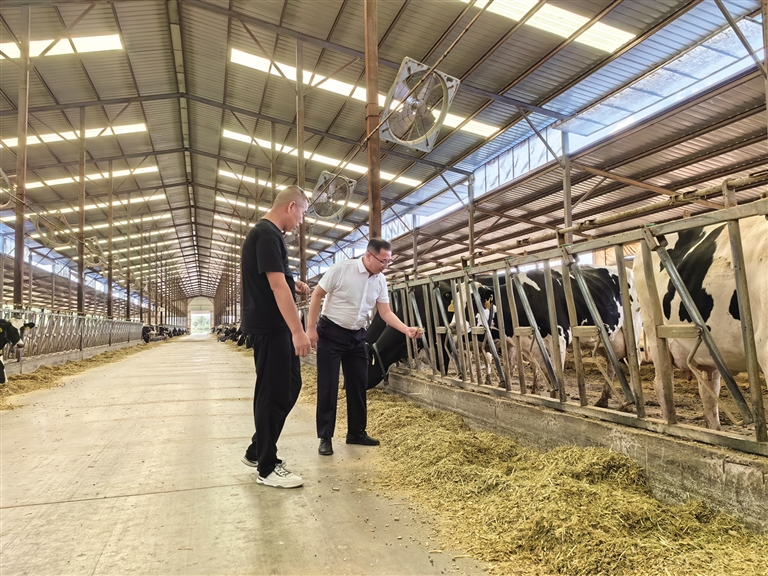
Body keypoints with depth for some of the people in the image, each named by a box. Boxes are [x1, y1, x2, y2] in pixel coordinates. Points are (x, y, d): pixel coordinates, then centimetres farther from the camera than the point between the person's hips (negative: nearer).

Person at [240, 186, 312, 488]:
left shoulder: (267, 233, 17)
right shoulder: (267, 235, -15)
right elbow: (276, 285, -23)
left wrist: (293, 285, 12)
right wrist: (298, 331, -24)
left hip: (275, 327, 10)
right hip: (269, 327, -10)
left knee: (289, 387, 14)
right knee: (273, 393, -2)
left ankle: (257, 451, 26)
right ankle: (267, 468, 11)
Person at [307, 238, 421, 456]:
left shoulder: (380, 281, -1)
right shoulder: (341, 269, -17)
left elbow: (385, 312, 0)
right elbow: (317, 295, -11)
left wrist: (406, 329, -15)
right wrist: (311, 327, -13)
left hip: (357, 336, 6)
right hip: (331, 333, -5)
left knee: (359, 385, 9)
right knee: (328, 386, -2)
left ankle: (356, 432, 24)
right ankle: (325, 437, 9)